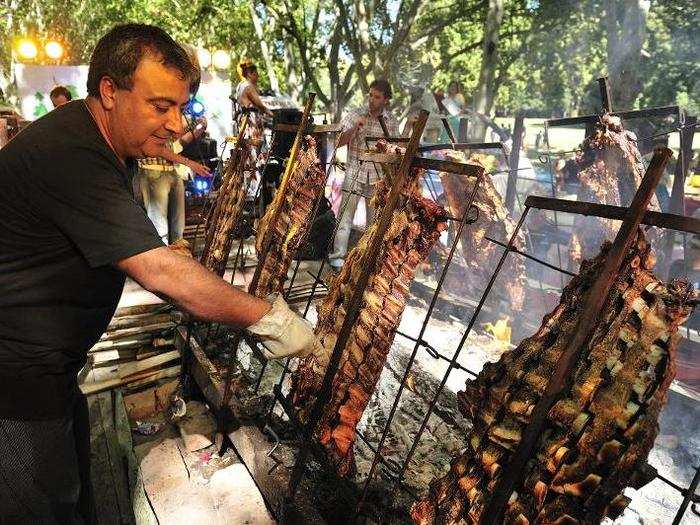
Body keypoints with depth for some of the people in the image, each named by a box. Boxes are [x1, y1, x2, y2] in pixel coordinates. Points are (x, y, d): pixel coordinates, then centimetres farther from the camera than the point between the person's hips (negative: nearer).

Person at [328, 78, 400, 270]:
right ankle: (338, 255, -4)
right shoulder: (355, 115, 0)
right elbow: (339, 143, -7)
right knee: (346, 214, -7)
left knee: (375, 218, 7)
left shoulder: (392, 121, 5)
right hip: (355, 172, -2)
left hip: (378, 176, 2)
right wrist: (355, 128, -20)